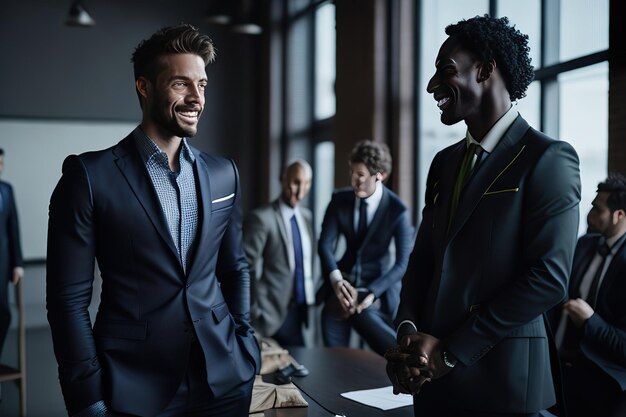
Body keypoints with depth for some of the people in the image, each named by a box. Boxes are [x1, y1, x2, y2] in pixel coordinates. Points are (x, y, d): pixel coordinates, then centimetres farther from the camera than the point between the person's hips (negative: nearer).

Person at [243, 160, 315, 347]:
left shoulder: (307, 216, 10)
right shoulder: (262, 217, -12)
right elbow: (246, 267, -12)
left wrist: (309, 299, 12)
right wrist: (253, 312, -12)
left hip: (300, 308, 7)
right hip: (275, 311, -6)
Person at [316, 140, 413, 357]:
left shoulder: (397, 209, -14)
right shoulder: (339, 199, -3)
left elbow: (402, 263, -15)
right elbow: (325, 244, -5)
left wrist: (371, 293, -28)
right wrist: (336, 279, -24)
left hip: (378, 286, -3)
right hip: (343, 284, 4)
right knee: (334, 358, -6)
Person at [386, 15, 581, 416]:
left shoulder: (549, 158, -9)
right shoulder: (445, 162, 12)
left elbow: (549, 277, -17)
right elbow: (423, 258, 12)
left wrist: (450, 351, -16)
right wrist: (408, 330, -6)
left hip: (503, 380, -6)